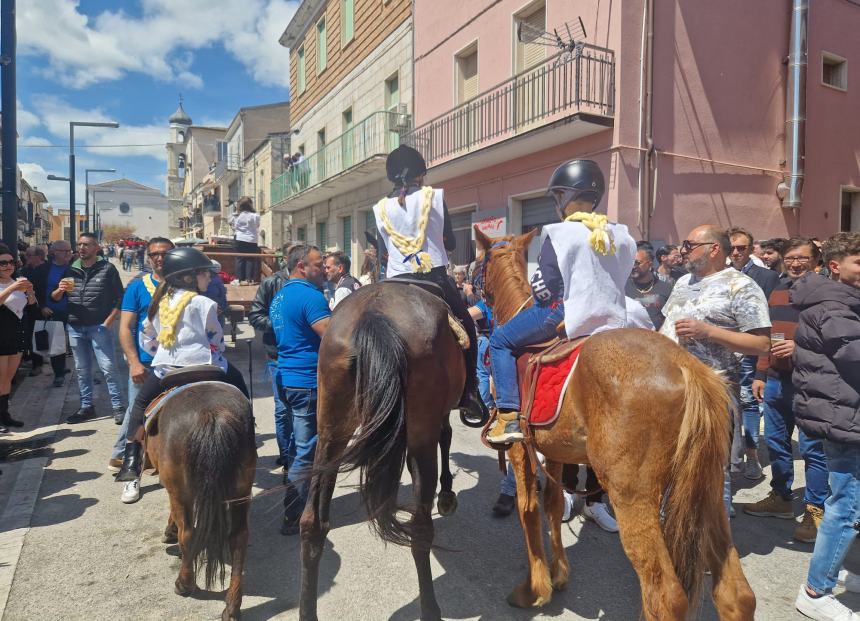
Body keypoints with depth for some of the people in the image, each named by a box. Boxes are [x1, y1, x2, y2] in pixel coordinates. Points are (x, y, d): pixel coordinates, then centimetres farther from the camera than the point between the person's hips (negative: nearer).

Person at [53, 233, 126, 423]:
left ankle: (118, 406, 1)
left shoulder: (107, 269, -2)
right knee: (82, 369, 12)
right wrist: (60, 290, -10)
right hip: (75, 328, 5)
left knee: (108, 367, -6)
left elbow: (119, 298, -3)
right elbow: (54, 298, 13)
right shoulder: (71, 270, 10)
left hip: (99, 327, -5)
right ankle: (86, 406, 21)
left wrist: (108, 322, -10)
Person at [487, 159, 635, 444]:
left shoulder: (560, 234, -11)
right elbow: (619, 278, 15)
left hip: (565, 313, -7)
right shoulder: (622, 236, 8)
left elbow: (546, 284, -13)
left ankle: (509, 416, -3)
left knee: (500, 340, 7)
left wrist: (537, 296, 8)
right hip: (612, 320, 7)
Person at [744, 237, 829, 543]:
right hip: (776, 380, 7)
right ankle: (781, 497, 30)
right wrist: (760, 375, 15)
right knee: (775, 441, 15)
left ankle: (816, 509, 13)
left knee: (812, 448, 0)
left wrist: (800, 347, -24)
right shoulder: (777, 291, 14)